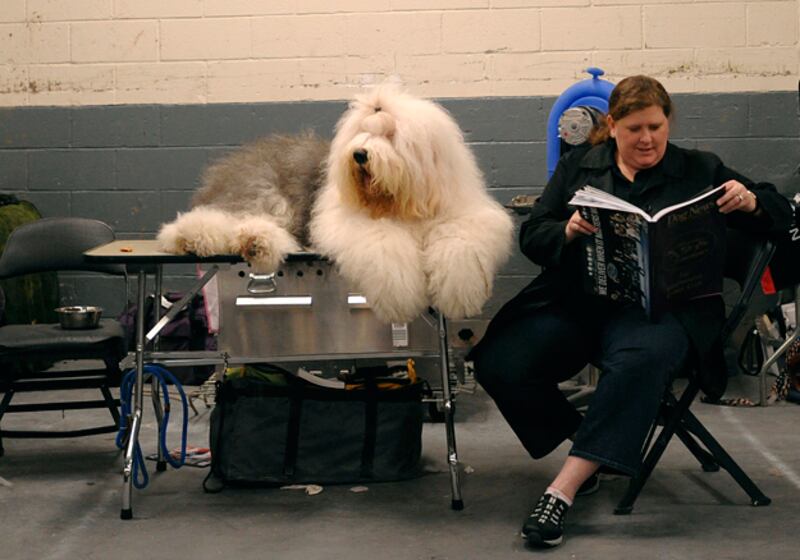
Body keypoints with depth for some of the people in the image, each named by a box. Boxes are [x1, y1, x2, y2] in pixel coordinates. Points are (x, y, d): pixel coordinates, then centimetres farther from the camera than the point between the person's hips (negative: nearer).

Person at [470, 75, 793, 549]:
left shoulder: (699, 171, 16)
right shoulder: (577, 166, 19)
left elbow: (780, 214, 15)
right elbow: (531, 236, 12)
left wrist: (749, 202, -9)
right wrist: (566, 231, -11)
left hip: (659, 306, -2)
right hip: (574, 298, 2)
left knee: (639, 357, -40)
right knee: (497, 363, -24)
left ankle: (564, 490, -37)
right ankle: (583, 439, 2)